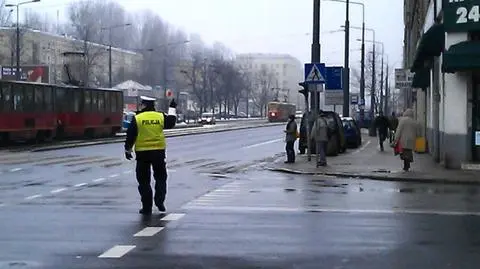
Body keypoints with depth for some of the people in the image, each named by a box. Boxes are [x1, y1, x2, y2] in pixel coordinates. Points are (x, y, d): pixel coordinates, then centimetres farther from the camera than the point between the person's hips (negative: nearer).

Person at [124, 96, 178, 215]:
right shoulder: (161, 116, 0)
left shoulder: (137, 118, -7)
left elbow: (130, 137, -5)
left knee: (144, 181, 5)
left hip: (142, 153, -2)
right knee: (160, 177, 17)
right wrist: (172, 109, 32)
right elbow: (171, 123, 20)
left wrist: (128, 150, 7)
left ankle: (147, 207, 5)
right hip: (159, 151, 2)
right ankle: (159, 201, 4)